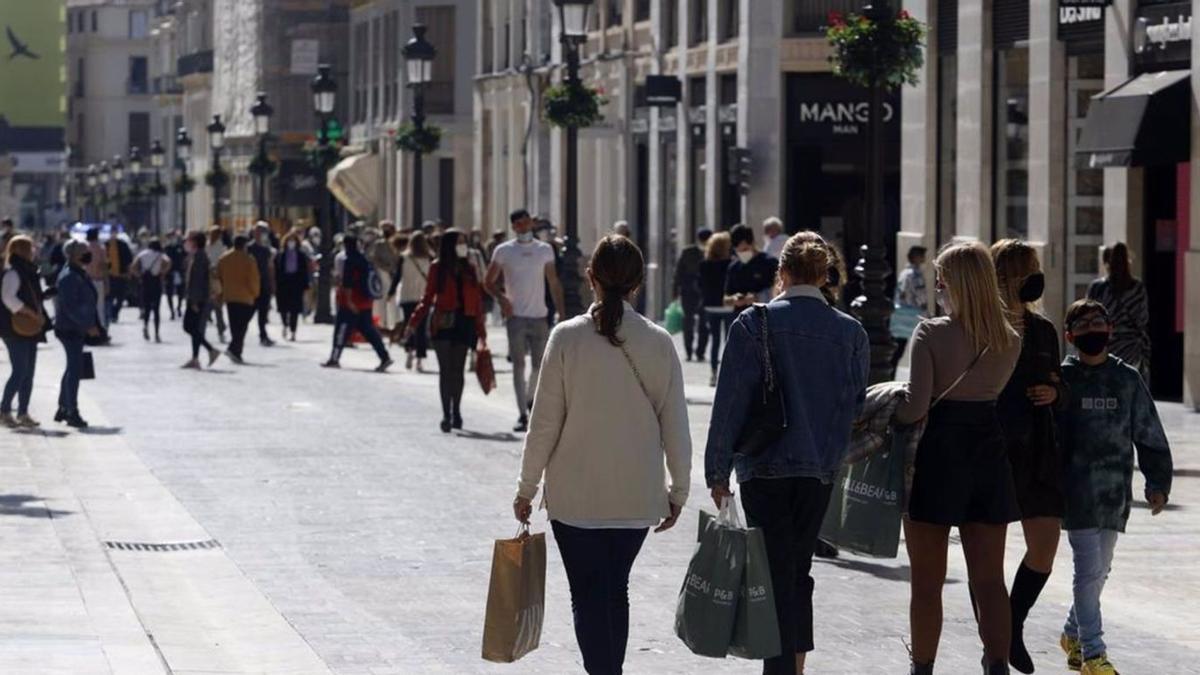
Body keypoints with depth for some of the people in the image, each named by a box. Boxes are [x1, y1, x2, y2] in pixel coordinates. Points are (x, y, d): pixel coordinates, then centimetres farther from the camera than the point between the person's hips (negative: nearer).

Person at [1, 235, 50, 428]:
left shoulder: (28, 273, 17)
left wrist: (40, 316, 9)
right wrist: (32, 314, -23)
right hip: (15, 330, -9)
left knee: (28, 373, 9)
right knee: (20, 371, -10)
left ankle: (23, 414, 12)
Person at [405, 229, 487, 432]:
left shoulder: (469, 269, 10)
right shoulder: (438, 268, 3)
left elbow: (477, 301, 10)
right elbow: (428, 299, 5)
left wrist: (481, 332, 8)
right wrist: (413, 324, -2)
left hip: (464, 322, 2)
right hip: (444, 322, -2)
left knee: (457, 369, 2)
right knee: (445, 370, -6)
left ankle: (456, 412, 16)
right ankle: (446, 414, -7)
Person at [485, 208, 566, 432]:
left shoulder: (545, 250, 8)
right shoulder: (504, 251, 2)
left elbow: (554, 283, 11)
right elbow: (488, 282, 5)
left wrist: (561, 313, 4)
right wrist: (501, 298, -14)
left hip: (539, 316, 2)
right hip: (516, 316, -2)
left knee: (539, 364, 5)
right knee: (518, 365, -4)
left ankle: (530, 398, 32)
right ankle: (522, 415, -3)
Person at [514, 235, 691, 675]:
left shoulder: (568, 337, -10)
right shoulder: (659, 343, -5)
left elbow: (545, 421, -7)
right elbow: (675, 426, -1)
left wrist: (527, 486, 3)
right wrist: (678, 490, 11)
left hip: (576, 495, -3)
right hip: (638, 496, 3)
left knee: (589, 595, 2)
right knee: (616, 590, 19)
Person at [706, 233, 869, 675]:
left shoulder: (754, 324, -8)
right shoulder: (851, 332, 1)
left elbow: (730, 402, -8)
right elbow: (857, 406, 6)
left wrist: (718, 471, -3)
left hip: (766, 471, -4)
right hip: (821, 471, 4)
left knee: (776, 575, 0)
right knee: (798, 569, 18)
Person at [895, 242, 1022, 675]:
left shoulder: (931, 334, -13)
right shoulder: (1009, 341, 1)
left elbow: (917, 406, -18)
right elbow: (991, 391, 3)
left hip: (938, 454, -4)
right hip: (989, 454, 4)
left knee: (927, 581, 7)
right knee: (989, 579, 7)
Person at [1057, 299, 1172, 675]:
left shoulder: (1128, 379, 6)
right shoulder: (1062, 379, -2)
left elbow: (1150, 434, 10)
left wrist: (1158, 483, 7)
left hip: (1115, 491, 4)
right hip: (1076, 489, -4)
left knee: (1100, 569, 13)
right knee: (1089, 568, -9)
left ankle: (1073, 634, 32)